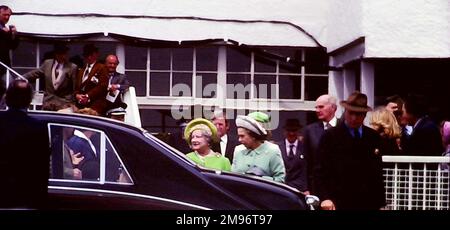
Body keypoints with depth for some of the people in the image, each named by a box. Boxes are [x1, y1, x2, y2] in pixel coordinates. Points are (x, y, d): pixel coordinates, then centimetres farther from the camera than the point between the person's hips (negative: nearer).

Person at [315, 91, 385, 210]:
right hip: (340, 204, -4)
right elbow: (321, 172, -4)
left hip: (369, 203, 4)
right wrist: (325, 198, -17)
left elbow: (378, 171, 15)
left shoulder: (373, 137, 11)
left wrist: (381, 203, 12)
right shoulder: (330, 136, -1)